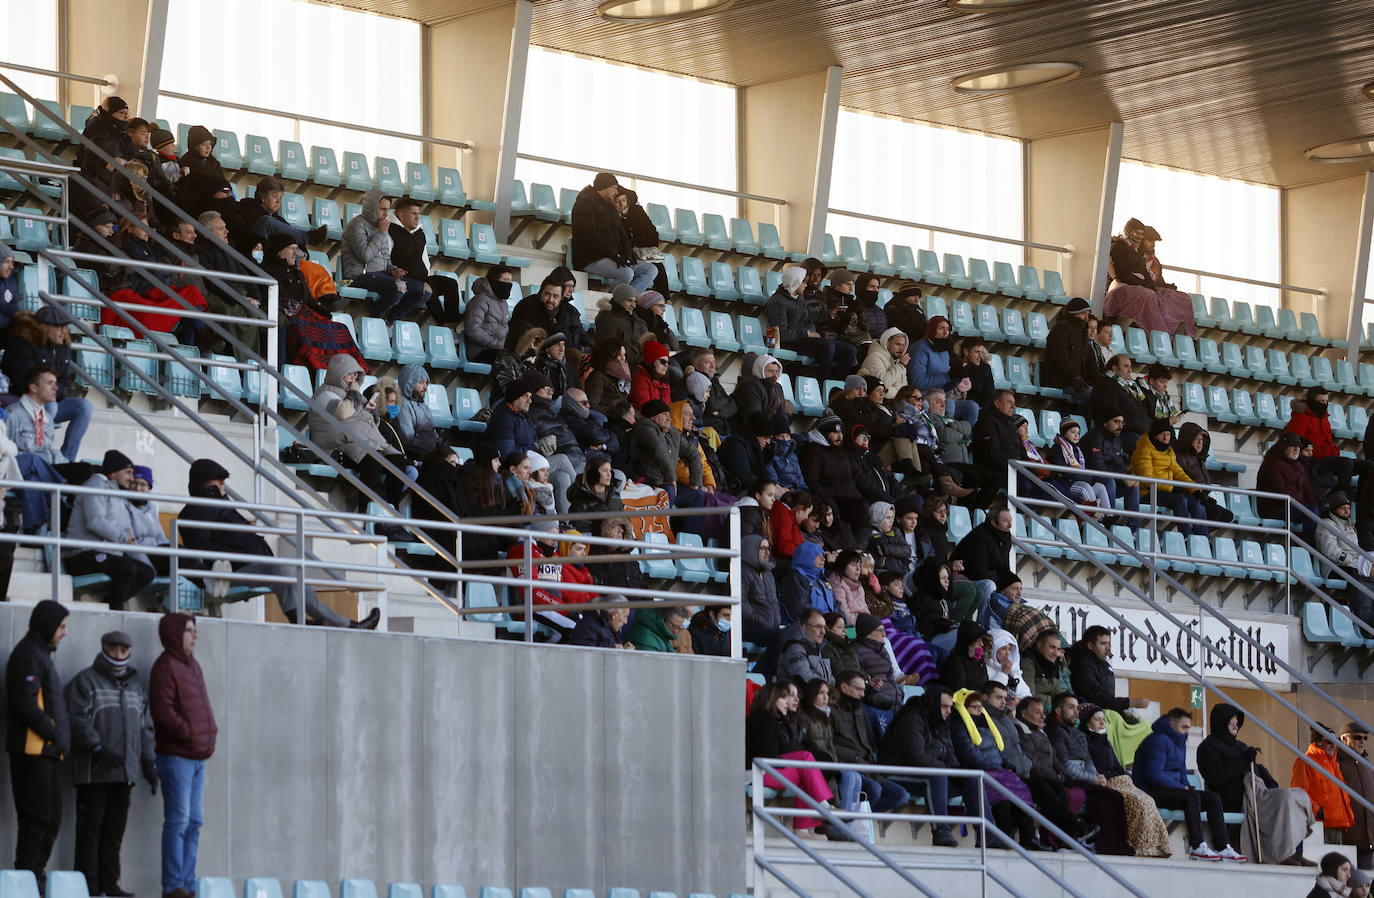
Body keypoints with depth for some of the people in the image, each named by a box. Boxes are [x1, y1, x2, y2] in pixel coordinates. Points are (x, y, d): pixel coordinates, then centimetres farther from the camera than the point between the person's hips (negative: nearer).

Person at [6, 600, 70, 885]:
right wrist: (55, 735, -15)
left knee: (51, 818, 10)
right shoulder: (28, 656, -10)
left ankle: (34, 877, 13)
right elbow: (25, 703, -20)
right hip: (33, 750, -10)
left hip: (46, 751, 10)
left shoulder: (42, 655, 22)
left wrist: (58, 737, 12)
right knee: (37, 816, -9)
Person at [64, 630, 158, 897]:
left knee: (115, 829, 6)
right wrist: (97, 748, -22)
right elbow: (76, 720, -12)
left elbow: (145, 728, 24)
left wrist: (148, 764, 17)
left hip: (124, 772, 6)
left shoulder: (135, 687, 20)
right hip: (94, 772, -6)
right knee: (91, 827, -5)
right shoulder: (86, 681, -1)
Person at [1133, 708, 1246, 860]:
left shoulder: (1180, 743, 18)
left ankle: (1222, 847, -15)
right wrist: (1184, 788, -16)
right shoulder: (1159, 740, -13)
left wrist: (1188, 787, 1)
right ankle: (1197, 847, -36)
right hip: (1151, 791, -10)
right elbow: (1154, 775, -21)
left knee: (1213, 798, -6)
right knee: (1191, 797, -33)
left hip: (1172, 789, 10)